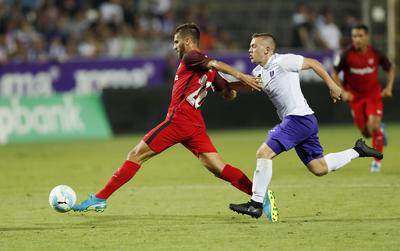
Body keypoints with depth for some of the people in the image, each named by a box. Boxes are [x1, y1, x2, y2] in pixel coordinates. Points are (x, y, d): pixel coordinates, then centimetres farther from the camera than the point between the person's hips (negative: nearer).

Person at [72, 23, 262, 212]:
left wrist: (241, 77, -31)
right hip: (196, 124, 8)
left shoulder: (190, 57, -2)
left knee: (136, 156, -1)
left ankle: (100, 199, -1)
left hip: (178, 120, -8)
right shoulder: (208, 70, 20)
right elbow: (230, 94, 17)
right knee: (219, 169, -2)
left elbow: (216, 64, -19)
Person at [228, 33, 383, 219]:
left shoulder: (282, 62, -9)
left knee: (264, 153, -16)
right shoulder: (258, 72, 15)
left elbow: (313, 63, -1)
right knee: (319, 168, 15)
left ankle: (256, 204, -14)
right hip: (293, 120, 9)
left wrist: (332, 85, 0)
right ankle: (358, 151, 28)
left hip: (299, 118, -9)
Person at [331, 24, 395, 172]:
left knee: (374, 125, -19)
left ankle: (377, 161, -1)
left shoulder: (375, 54, -13)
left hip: (374, 95, -1)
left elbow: (391, 68, 5)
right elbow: (334, 73, -2)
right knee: (366, 133, 3)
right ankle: (379, 129, 42)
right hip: (355, 97, 1)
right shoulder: (346, 55, -15)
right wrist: (343, 92, -11)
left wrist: (389, 88, -6)